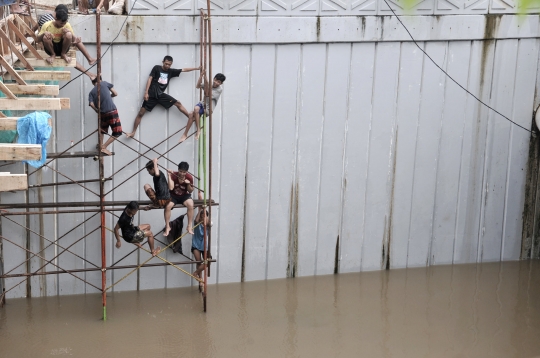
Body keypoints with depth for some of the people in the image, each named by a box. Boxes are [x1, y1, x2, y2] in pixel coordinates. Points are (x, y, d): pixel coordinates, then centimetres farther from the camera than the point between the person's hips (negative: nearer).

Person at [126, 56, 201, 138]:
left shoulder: (171, 71, 8)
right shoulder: (157, 68, -3)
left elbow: (184, 70, 10)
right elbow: (150, 79, -6)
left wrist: (197, 68, 8)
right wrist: (146, 92, -13)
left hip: (161, 94, 4)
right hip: (151, 94, -4)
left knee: (177, 103, -3)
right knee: (141, 113, -5)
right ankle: (133, 132, 0)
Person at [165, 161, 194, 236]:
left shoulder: (189, 177, -13)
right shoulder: (173, 175, -18)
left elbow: (190, 191, -2)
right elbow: (171, 188, -29)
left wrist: (188, 184, -23)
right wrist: (169, 175, -30)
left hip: (184, 196, 1)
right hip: (173, 195, -1)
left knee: (190, 205, -31)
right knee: (168, 206, -31)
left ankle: (189, 226, -15)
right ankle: (167, 227, -13)